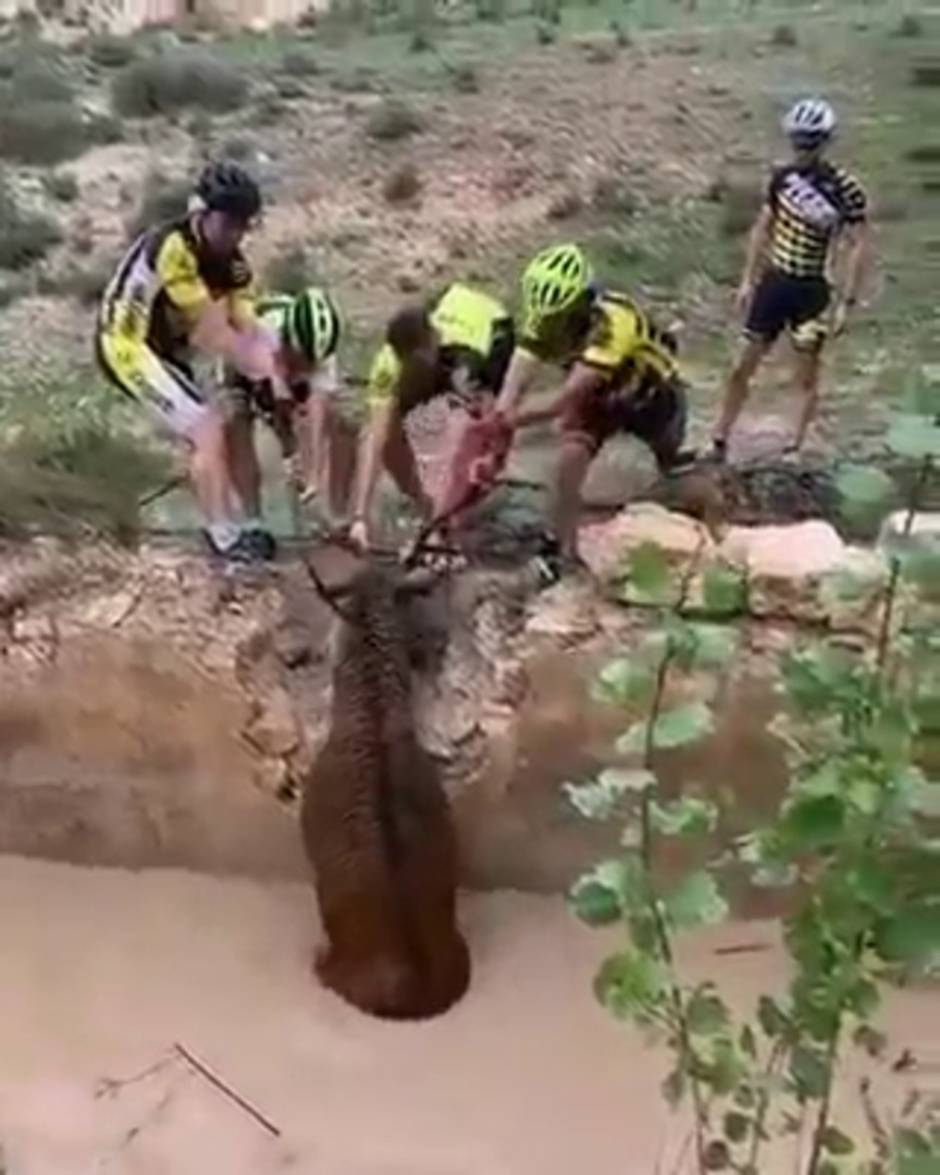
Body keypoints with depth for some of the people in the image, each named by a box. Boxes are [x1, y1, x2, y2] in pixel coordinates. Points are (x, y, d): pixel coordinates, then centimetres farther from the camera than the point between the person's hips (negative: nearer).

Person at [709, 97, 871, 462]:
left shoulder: (845, 189, -14)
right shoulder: (782, 177, -1)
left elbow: (857, 247, -10)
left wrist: (845, 302, -14)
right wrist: (748, 279, 8)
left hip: (811, 291, -4)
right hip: (773, 282, 4)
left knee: (807, 378, 6)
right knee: (743, 367, 5)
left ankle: (796, 448, 18)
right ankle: (719, 443, 14)